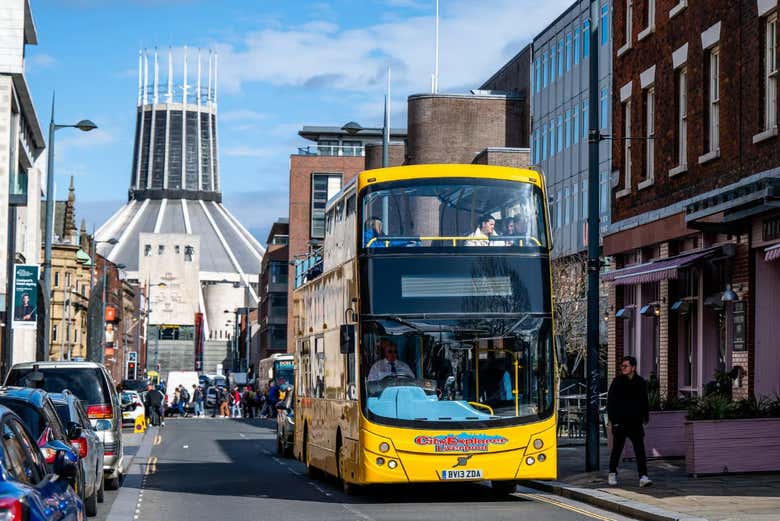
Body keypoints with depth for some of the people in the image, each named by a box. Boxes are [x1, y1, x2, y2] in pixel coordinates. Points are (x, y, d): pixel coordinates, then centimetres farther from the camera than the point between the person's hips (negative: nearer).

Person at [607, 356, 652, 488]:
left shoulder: (641, 382, 6)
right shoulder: (617, 381, -2)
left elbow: (644, 401, 19)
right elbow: (610, 401, -3)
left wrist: (645, 416, 18)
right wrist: (612, 419, -10)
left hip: (635, 422, 2)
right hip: (620, 422, -2)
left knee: (640, 450, -8)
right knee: (617, 449, 8)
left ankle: (643, 477, -12)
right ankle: (612, 473, 26)